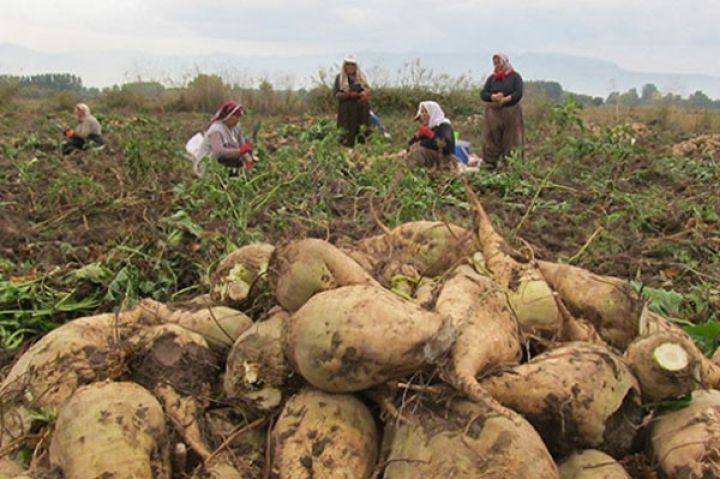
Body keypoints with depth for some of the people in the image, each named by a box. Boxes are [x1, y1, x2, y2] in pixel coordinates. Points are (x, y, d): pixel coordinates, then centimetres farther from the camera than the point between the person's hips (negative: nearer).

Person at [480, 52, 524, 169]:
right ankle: (490, 164, 4)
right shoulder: (492, 78, 12)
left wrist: (504, 100, -18)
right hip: (493, 114, 2)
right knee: (492, 140, 0)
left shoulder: (515, 76, 3)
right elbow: (483, 94, 2)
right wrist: (494, 97, -17)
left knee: (510, 141, -2)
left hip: (511, 113, -2)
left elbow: (519, 93, -8)